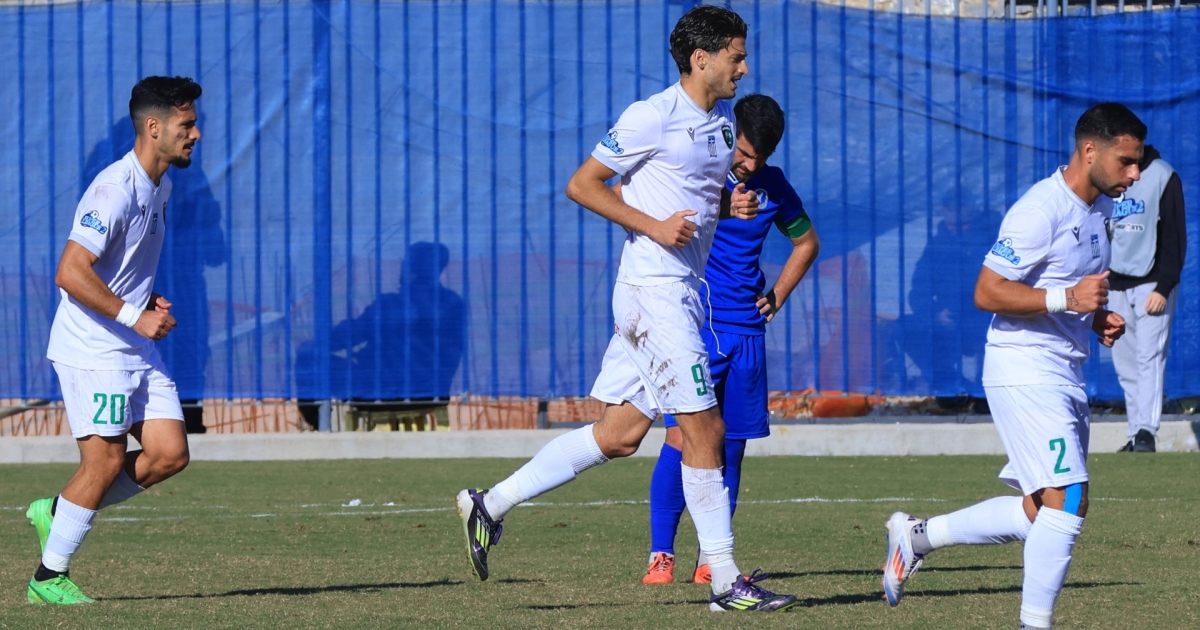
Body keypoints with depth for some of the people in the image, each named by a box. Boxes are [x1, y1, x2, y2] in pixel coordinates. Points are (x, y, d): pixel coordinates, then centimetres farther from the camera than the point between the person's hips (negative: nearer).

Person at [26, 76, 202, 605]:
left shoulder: (160, 187, 11)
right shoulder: (115, 190, -20)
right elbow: (71, 273, -24)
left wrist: (151, 302, 7)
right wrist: (134, 316, -22)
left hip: (137, 348, 9)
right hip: (92, 348, -9)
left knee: (170, 452, 1)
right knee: (106, 462, -9)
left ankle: (58, 512, 16)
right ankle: (49, 577, 5)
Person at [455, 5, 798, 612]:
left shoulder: (724, 119, 14)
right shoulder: (653, 117, -12)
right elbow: (582, 184, -9)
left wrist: (734, 206, 5)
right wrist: (655, 225, -17)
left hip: (681, 290, 9)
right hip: (653, 287, -9)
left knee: (619, 434, 9)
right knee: (705, 430, -7)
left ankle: (491, 504, 16)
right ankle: (725, 581, -2)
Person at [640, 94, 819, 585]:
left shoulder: (772, 186, 8)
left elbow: (806, 241, 24)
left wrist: (777, 295, 13)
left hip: (745, 330, 4)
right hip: (692, 325, -4)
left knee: (731, 447, 4)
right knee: (681, 440, -12)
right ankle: (660, 557, -8)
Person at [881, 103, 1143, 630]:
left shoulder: (1102, 209, 13)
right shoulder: (1040, 210, -17)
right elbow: (987, 292, -19)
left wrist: (1098, 318, 7)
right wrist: (1066, 299, -27)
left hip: (1067, 376, 9)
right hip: (1025, 371, -9)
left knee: (1039, 514, 10)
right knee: (1067, 502, -15)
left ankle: (916, 536, 25)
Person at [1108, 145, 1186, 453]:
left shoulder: (1163, 176, -4)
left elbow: (1175, 238, -6)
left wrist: (1163, 288, -14)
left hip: (1152, 285, -5)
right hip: (1115, 285, 5)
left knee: (1149, 356, -15)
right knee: (1125, 364, 3)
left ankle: (1146, 431, -22)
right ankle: (1136, 435, 6)